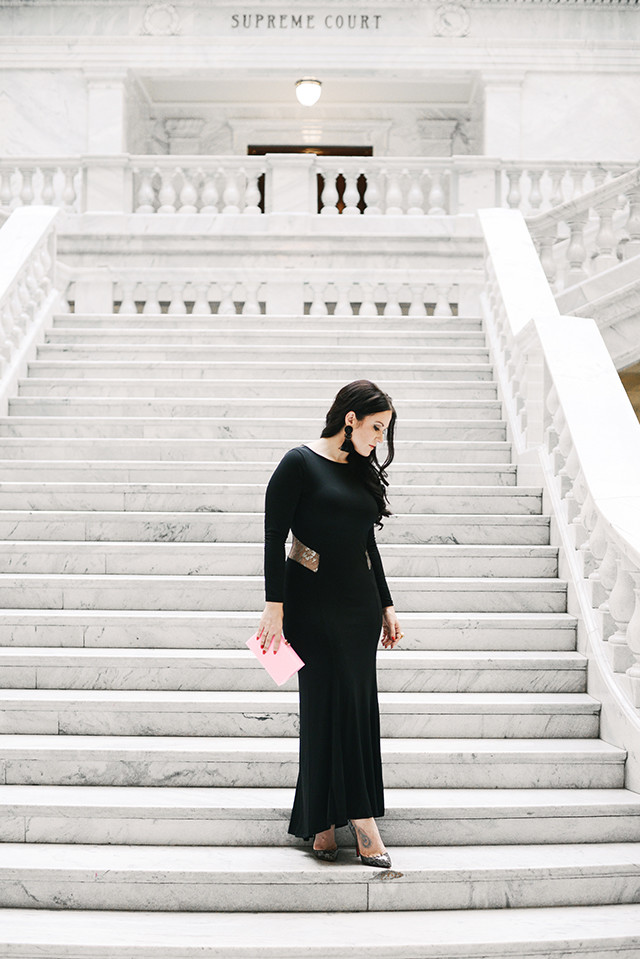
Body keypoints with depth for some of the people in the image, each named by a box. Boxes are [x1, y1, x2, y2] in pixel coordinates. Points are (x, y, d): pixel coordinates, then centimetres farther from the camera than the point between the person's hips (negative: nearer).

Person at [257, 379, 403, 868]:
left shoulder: (362, 471, 14)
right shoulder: (300, 464, -6)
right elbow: (275, 537, -10)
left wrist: (386, 606, 20)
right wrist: (275, 607, -15)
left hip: (359, 602, 7)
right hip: (313, 603, -7)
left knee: (357, 708, 5)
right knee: (331, 705, -7)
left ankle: (323, 822, 14)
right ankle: (362, 823, -4)